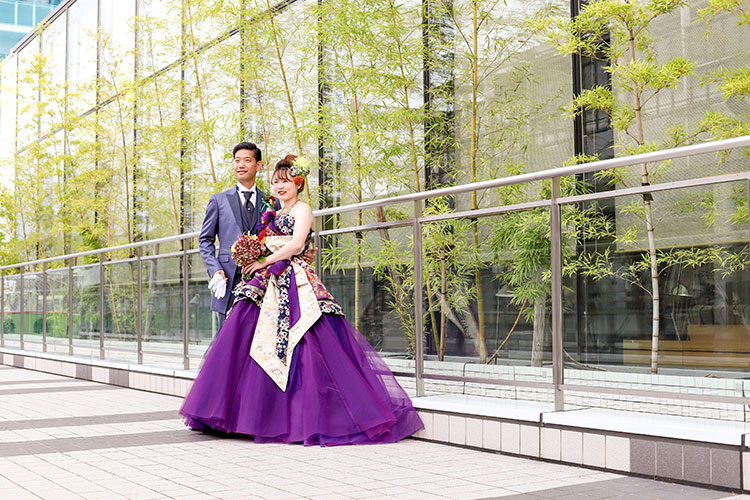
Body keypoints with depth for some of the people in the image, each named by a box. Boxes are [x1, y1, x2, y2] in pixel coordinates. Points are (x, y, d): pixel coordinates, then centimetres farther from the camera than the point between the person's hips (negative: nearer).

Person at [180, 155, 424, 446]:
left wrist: (264, 262, -7)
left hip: (294, 282, -8)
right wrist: (252, 262, 4)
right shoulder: (275, 215, 25)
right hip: (268, 283, 8)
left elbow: (295, 245, -11)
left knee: (304, 347, -15)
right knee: (241, 337, -2)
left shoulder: (303, 209, 2)